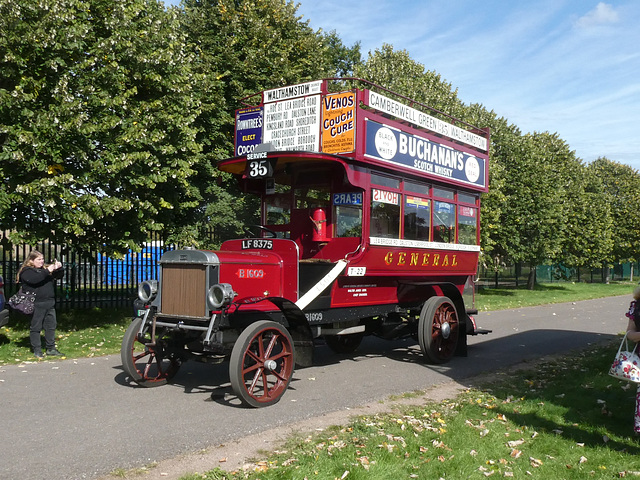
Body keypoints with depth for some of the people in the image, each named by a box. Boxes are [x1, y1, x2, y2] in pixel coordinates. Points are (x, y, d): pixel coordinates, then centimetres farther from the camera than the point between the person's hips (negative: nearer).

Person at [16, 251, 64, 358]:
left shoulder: (44, 269, 19)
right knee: (36, 327, 1)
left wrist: (59, 268, 2)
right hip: (36, 304, -7)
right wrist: (47, 271, -24)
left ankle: (51, 349, 17)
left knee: (51, 325, 8)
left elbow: (59, 276, 22)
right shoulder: (26, 271, -2)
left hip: (49, 303, 7)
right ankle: (37, 350, 9)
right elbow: (34, 279, -22)